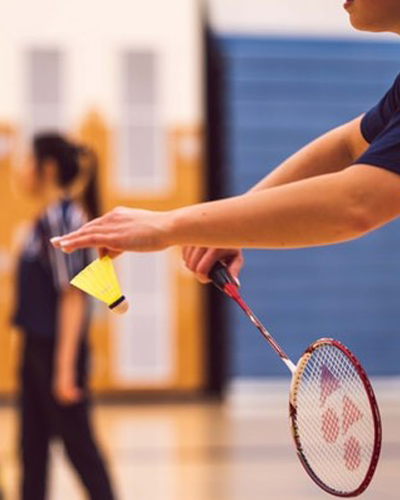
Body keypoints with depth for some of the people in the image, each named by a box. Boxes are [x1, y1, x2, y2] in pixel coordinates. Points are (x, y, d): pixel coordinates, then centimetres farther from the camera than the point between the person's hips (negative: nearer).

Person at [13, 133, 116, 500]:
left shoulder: (62, 218, -15)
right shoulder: (46, 219, 11)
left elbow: (73, 296, -19)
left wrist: (65, 366, -21)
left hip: (57, 349, -9)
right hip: (36, 347, 9)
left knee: (77, 443, -2)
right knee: (33, 446, 12)